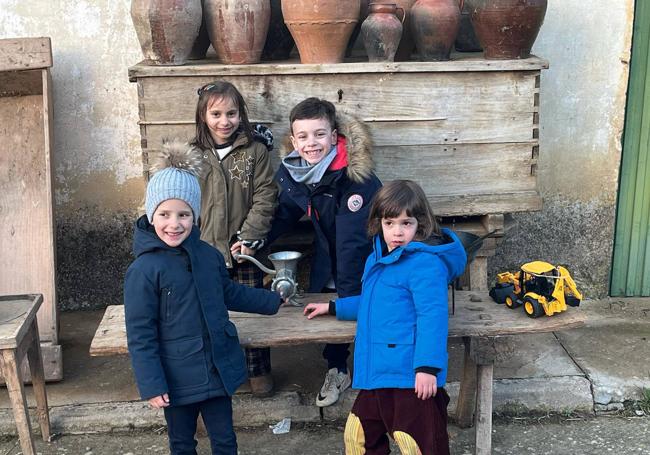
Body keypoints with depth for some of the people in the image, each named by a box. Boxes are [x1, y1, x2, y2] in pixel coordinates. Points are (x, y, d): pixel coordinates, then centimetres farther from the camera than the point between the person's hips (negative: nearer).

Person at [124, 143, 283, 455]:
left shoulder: (209, 255, -2)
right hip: (178, 380, -4)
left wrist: (272, 300, 25)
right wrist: (151, 386, -16)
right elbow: (140, 335, -15)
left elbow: (230, 293, 18)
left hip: (219, 371, 4)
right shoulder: (143, 270, -18)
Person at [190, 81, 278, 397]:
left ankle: (259, 371, 26)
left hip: (244, 250, -1)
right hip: (206, 249, 1)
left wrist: (248, 237, -14)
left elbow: (265, 197, -6)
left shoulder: (255, 150, -4)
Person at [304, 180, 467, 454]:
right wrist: (333, 308, 38)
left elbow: (432, 315, -22)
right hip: (377, 373, 9)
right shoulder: (377, 259, 16)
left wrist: (428, 366, -29)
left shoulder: (425, 263, -14)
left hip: (412, 379, -9)